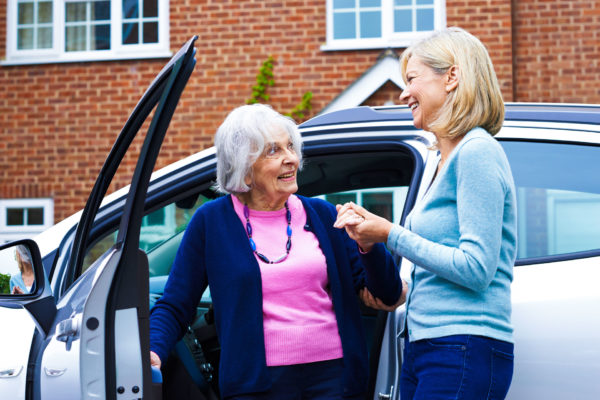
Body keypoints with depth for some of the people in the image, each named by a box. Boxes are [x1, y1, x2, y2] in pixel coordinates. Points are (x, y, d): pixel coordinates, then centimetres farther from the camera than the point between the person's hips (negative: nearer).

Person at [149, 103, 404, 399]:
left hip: (333, 376, 2)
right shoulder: (212, 222, 1)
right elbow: (174, 307, 3)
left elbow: (389, 295, 6)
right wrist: (153, 352, -16)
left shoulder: (322, 214, 8)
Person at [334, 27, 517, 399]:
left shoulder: (477, 152, -12)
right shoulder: (447, 159, 17)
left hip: (465, 354, -9)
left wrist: (392, 235, -12)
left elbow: (475, 268, -18)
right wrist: (374, 236, 7)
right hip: (422, 345, 9)